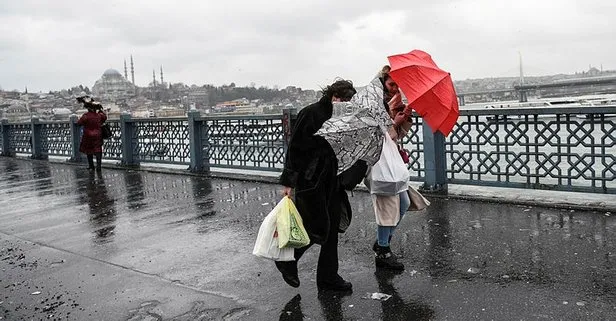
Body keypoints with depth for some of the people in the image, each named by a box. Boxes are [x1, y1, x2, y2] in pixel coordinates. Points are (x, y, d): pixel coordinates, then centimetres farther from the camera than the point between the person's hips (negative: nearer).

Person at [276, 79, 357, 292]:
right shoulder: (310, 114, -12)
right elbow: (295, 148, -14)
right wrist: (289, 181, -17)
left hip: (330, 181, 8)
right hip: (310, 181, -7)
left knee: (332, 228, 9)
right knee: (317, 228, -5)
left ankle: (328, 277, 21)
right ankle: (286, 260, 20)